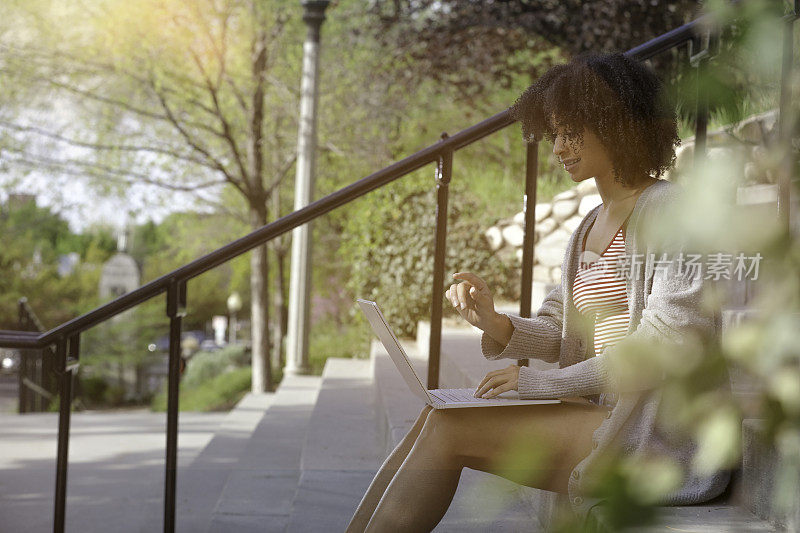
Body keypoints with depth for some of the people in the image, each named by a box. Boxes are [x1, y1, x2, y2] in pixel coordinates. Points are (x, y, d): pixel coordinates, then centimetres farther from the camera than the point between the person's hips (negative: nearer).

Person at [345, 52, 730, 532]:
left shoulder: (670, 208, -8)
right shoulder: (591, 227, 20)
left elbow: (672, 340, -18)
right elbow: (555, 333, 16)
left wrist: (549, 383, -17)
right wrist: (494, 324, -6)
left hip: (662, 438, -8)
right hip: (601, 417, 8)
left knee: (449, 427, -17)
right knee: (437, 417, -8)